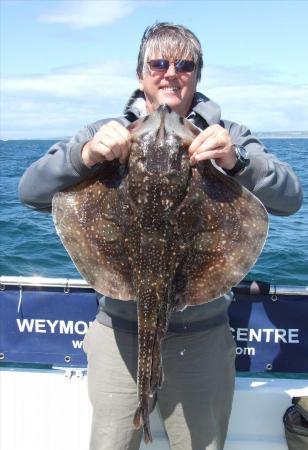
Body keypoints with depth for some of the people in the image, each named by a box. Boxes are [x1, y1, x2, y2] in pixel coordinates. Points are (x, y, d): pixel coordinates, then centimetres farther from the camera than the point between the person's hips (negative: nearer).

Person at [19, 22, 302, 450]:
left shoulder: (225, 137, 3)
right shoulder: (108, 134, 3)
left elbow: (290, 198, -10)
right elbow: (31, 192, -6)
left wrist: (237, 161, -29)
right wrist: (83, 155, -26)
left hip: (202, 334, 1)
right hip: (119, 330, 0)